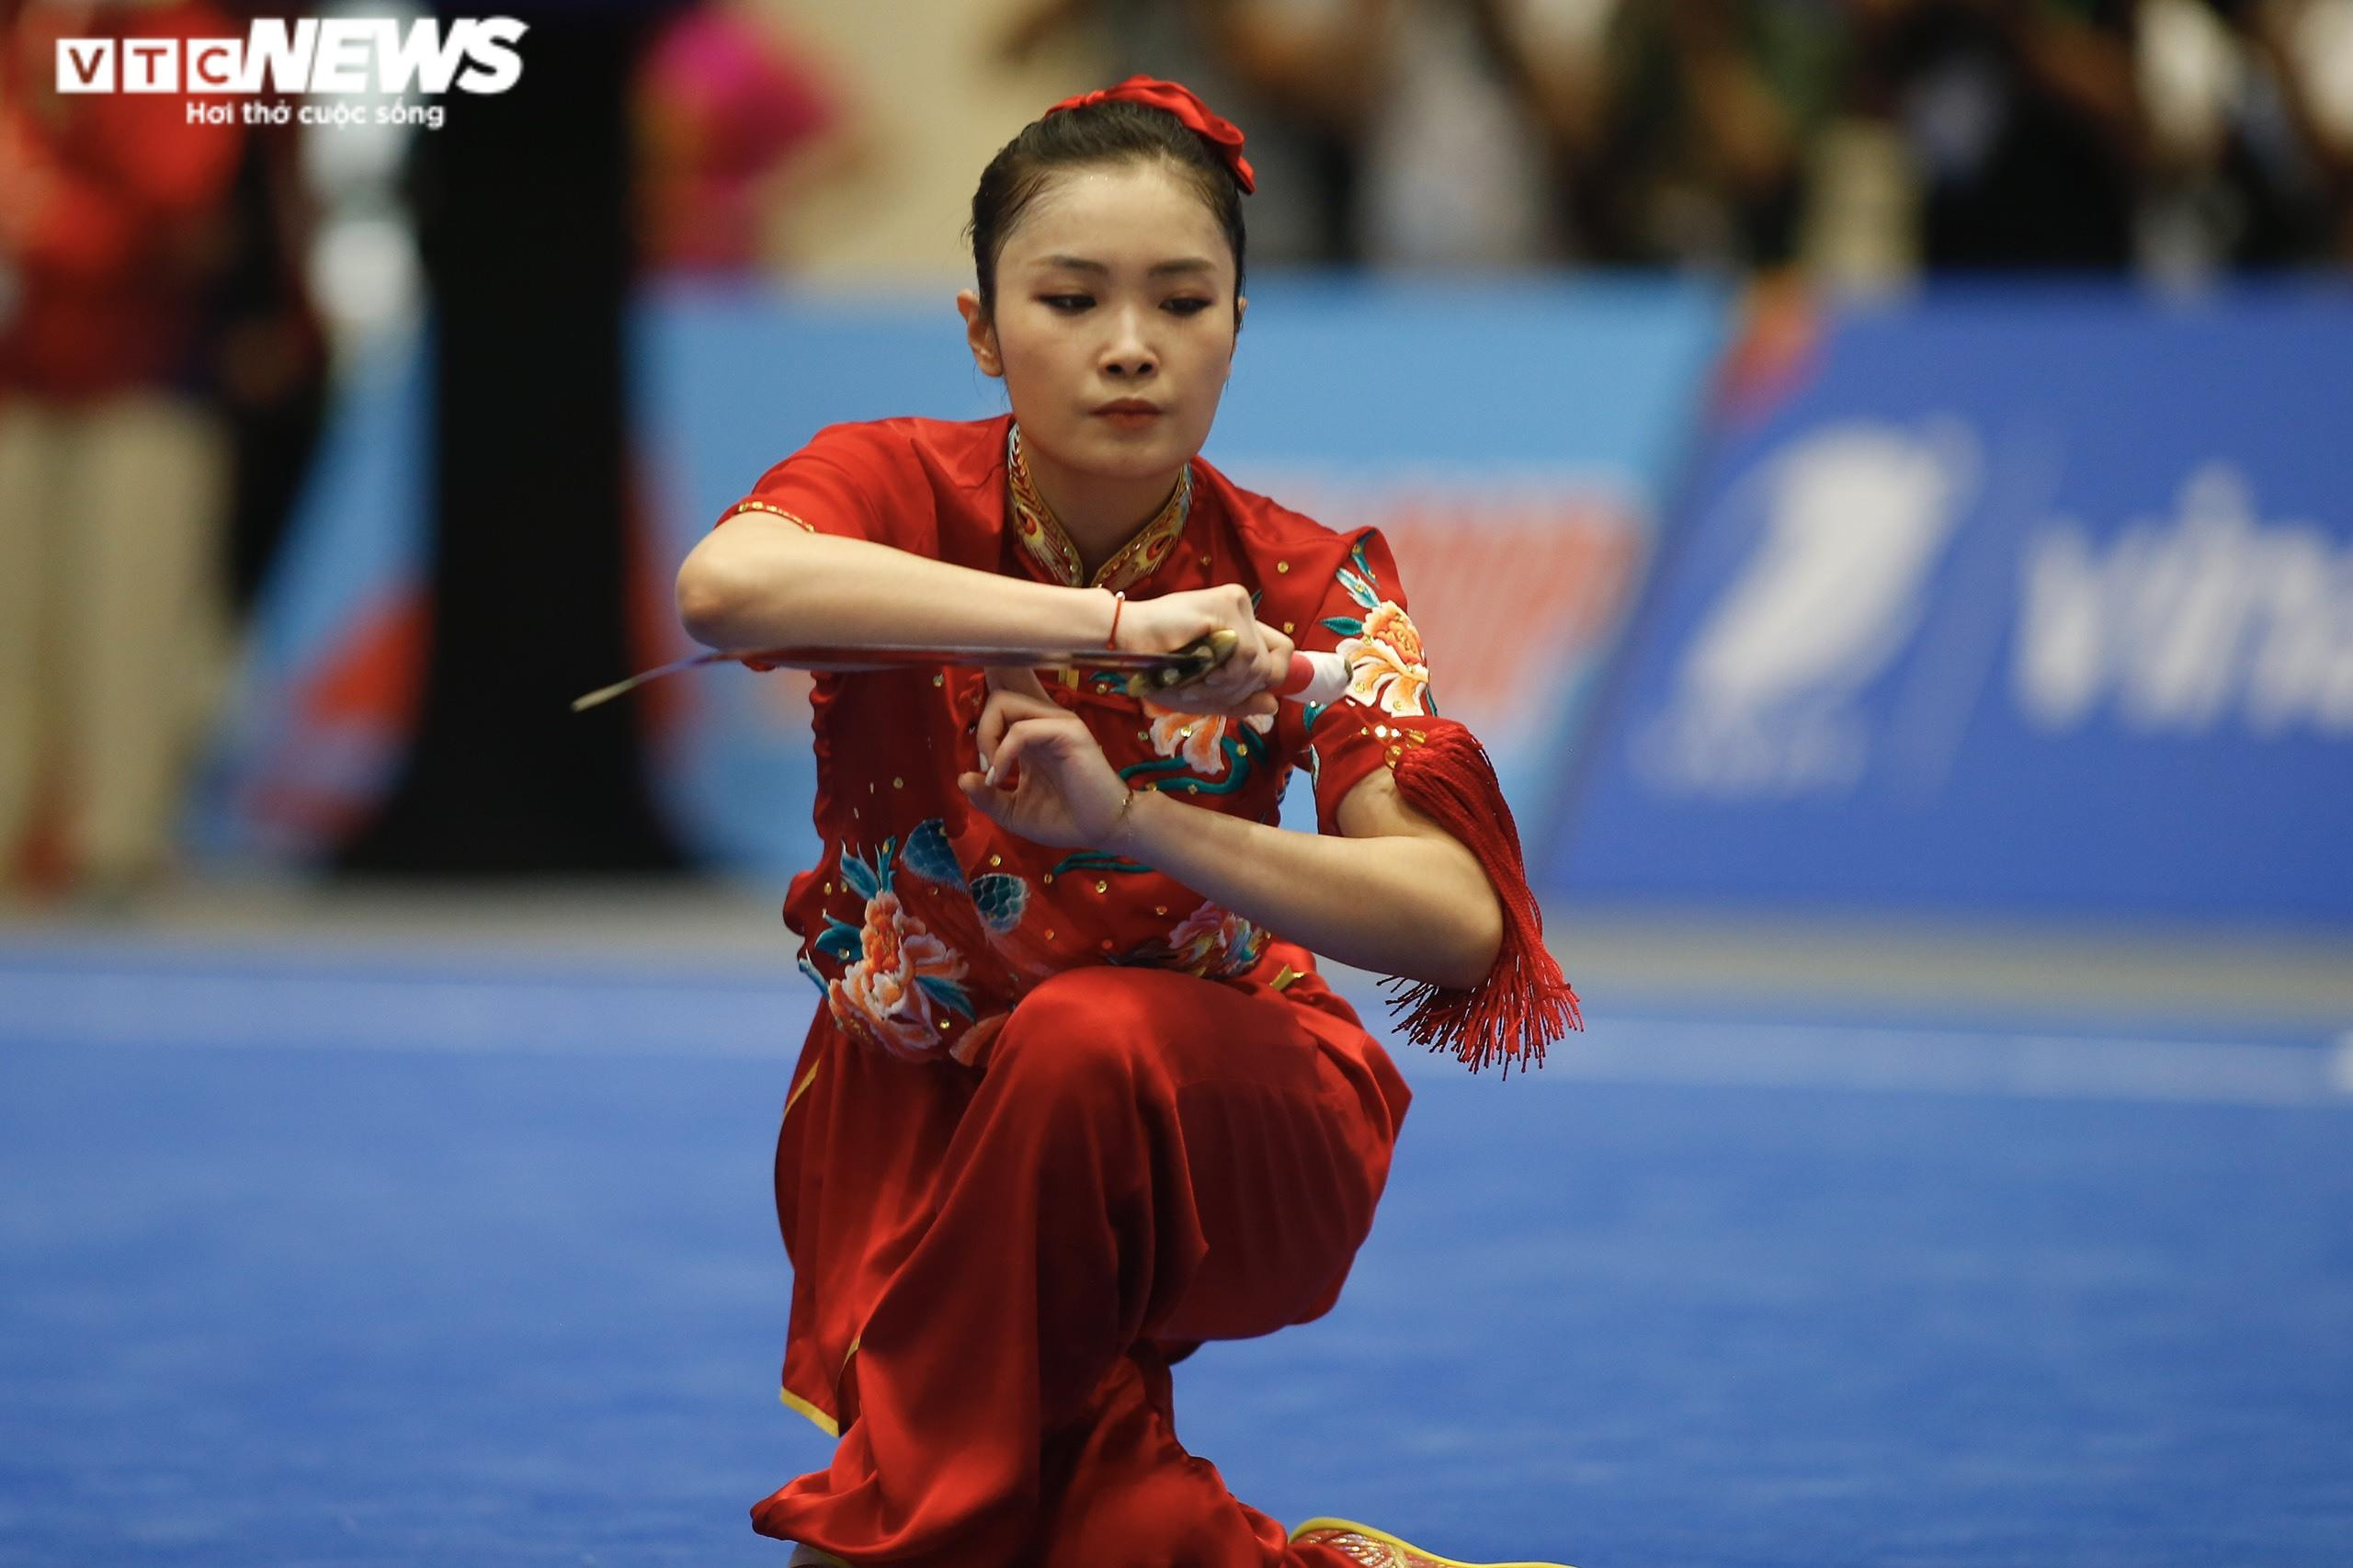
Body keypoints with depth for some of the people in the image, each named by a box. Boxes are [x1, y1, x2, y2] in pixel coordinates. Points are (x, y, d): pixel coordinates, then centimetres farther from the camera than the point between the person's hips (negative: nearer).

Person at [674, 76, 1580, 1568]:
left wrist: (1133, 821, -40)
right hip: (918, 1129, 0)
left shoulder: (1304, 588, -13)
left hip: (1217, 1135, 0)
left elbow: (1462, 923, -27)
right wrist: (1115, 626, -45)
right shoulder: (903, 490, -15)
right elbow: (726, 585, -40)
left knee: (1087, 1035, -35)